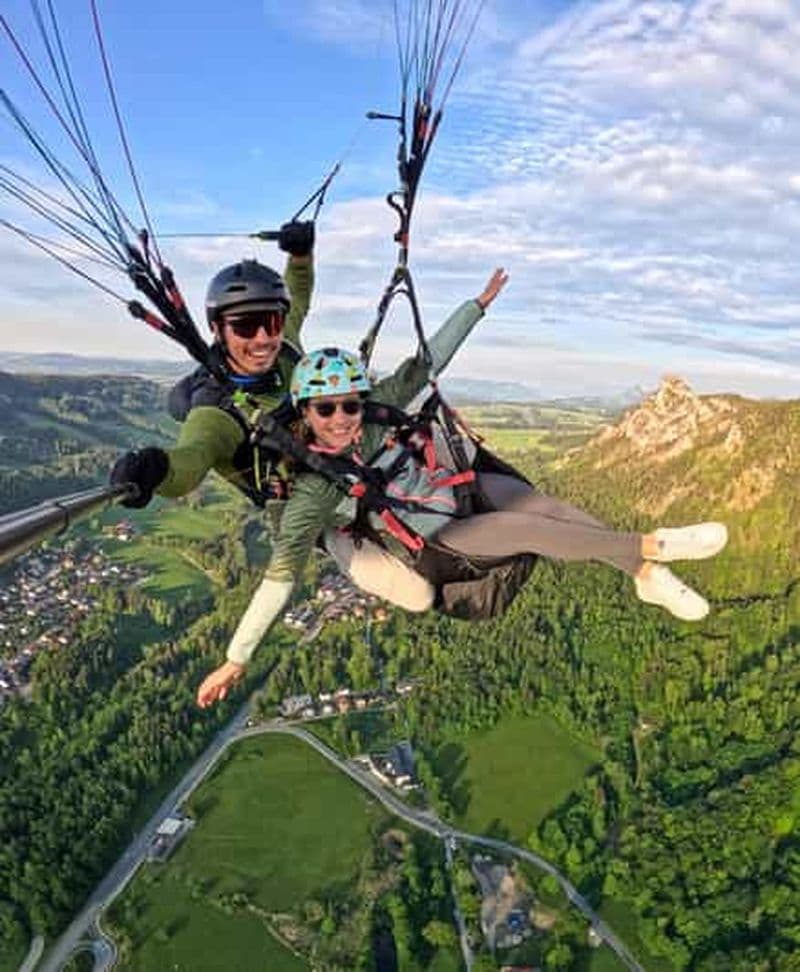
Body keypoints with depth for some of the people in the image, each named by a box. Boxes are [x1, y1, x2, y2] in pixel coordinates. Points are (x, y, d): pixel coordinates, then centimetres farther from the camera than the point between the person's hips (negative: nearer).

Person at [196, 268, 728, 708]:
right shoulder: (314, 491, -27)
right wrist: (236, 659, -27)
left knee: (549, 506, -12)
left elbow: (426, 363, -7)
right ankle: (651, 546, -5)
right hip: (440, 536, -4)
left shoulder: (377, 409, -16)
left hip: (465, 485, 5)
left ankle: (647, 577, 2)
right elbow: (282, 575, -27)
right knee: (532, 530, -21)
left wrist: (478, 304, -7)